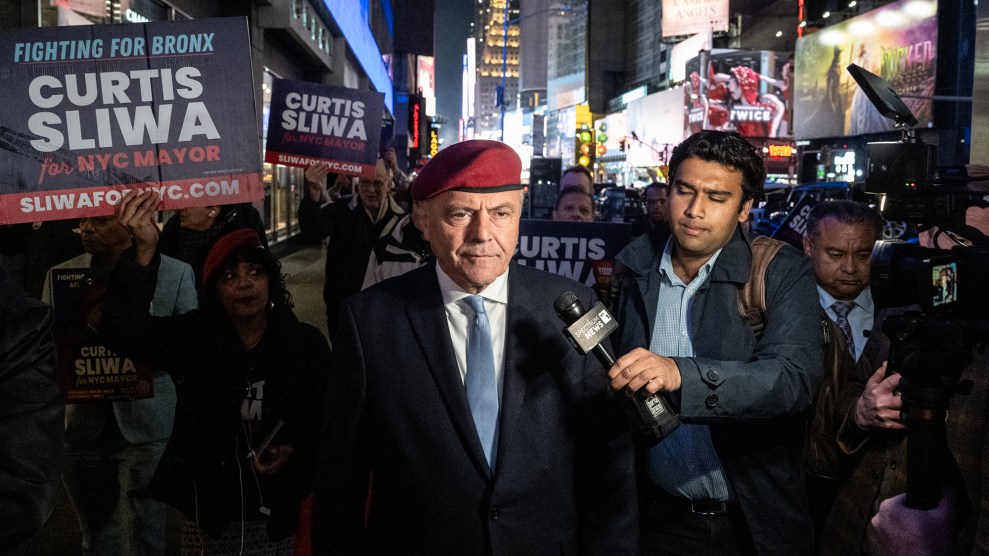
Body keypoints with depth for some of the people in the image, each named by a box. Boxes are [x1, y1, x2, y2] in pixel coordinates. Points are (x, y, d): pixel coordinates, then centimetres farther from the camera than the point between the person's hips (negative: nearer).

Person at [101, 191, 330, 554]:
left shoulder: (306, 343, -3)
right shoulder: (191, 337, -3)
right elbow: (127, 330, -21)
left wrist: (295, 450, -18)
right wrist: (145, 251, -34)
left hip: (281, 514, 0)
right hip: (207, 511, 0)